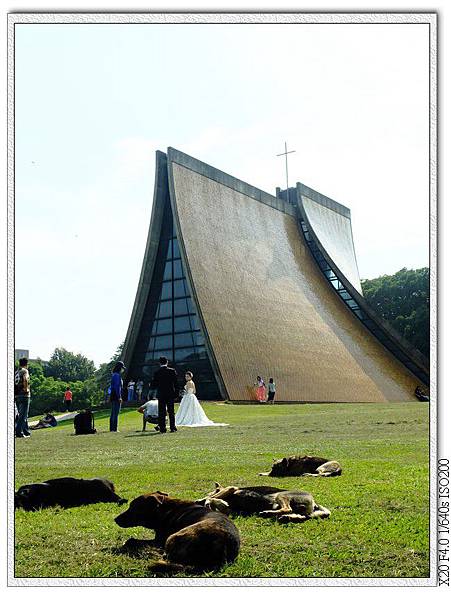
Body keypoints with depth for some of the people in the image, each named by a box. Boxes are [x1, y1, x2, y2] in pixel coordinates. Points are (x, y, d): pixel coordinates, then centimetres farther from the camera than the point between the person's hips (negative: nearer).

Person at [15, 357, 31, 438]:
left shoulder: (16, 372, 14)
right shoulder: (25, 371, -7)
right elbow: (25, 379, -27)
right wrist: (26, 388, -18)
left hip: (16, 396, 7)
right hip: (24, 395, -7)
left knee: (22, 414, 15)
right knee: (23, 415, -5)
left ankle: (26, 432, 20)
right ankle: (19, 432, -11)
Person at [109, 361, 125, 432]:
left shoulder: (114, 375, 17)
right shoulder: (117, 375, -13)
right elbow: (117, 387, -19)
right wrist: (119, 397, -20)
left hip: (112, 396, 10)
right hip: (116, 396, -10)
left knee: (113, 413, 12)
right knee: (116, 413, -9)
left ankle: (112, 428, 15)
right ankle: (114, 429, -11)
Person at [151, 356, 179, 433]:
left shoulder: (157, 373, -7)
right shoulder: (172, 371, -3)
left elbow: (154, 385, -4)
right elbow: (176, 383, -2)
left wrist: (151, 385, 18)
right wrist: (176, 393, 5)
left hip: (161, 395, -1)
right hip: (171, 394, 2)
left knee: (161, 412, 3)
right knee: (171, 412, 9)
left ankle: (162, 428, 0)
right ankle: (172, 428, 7)